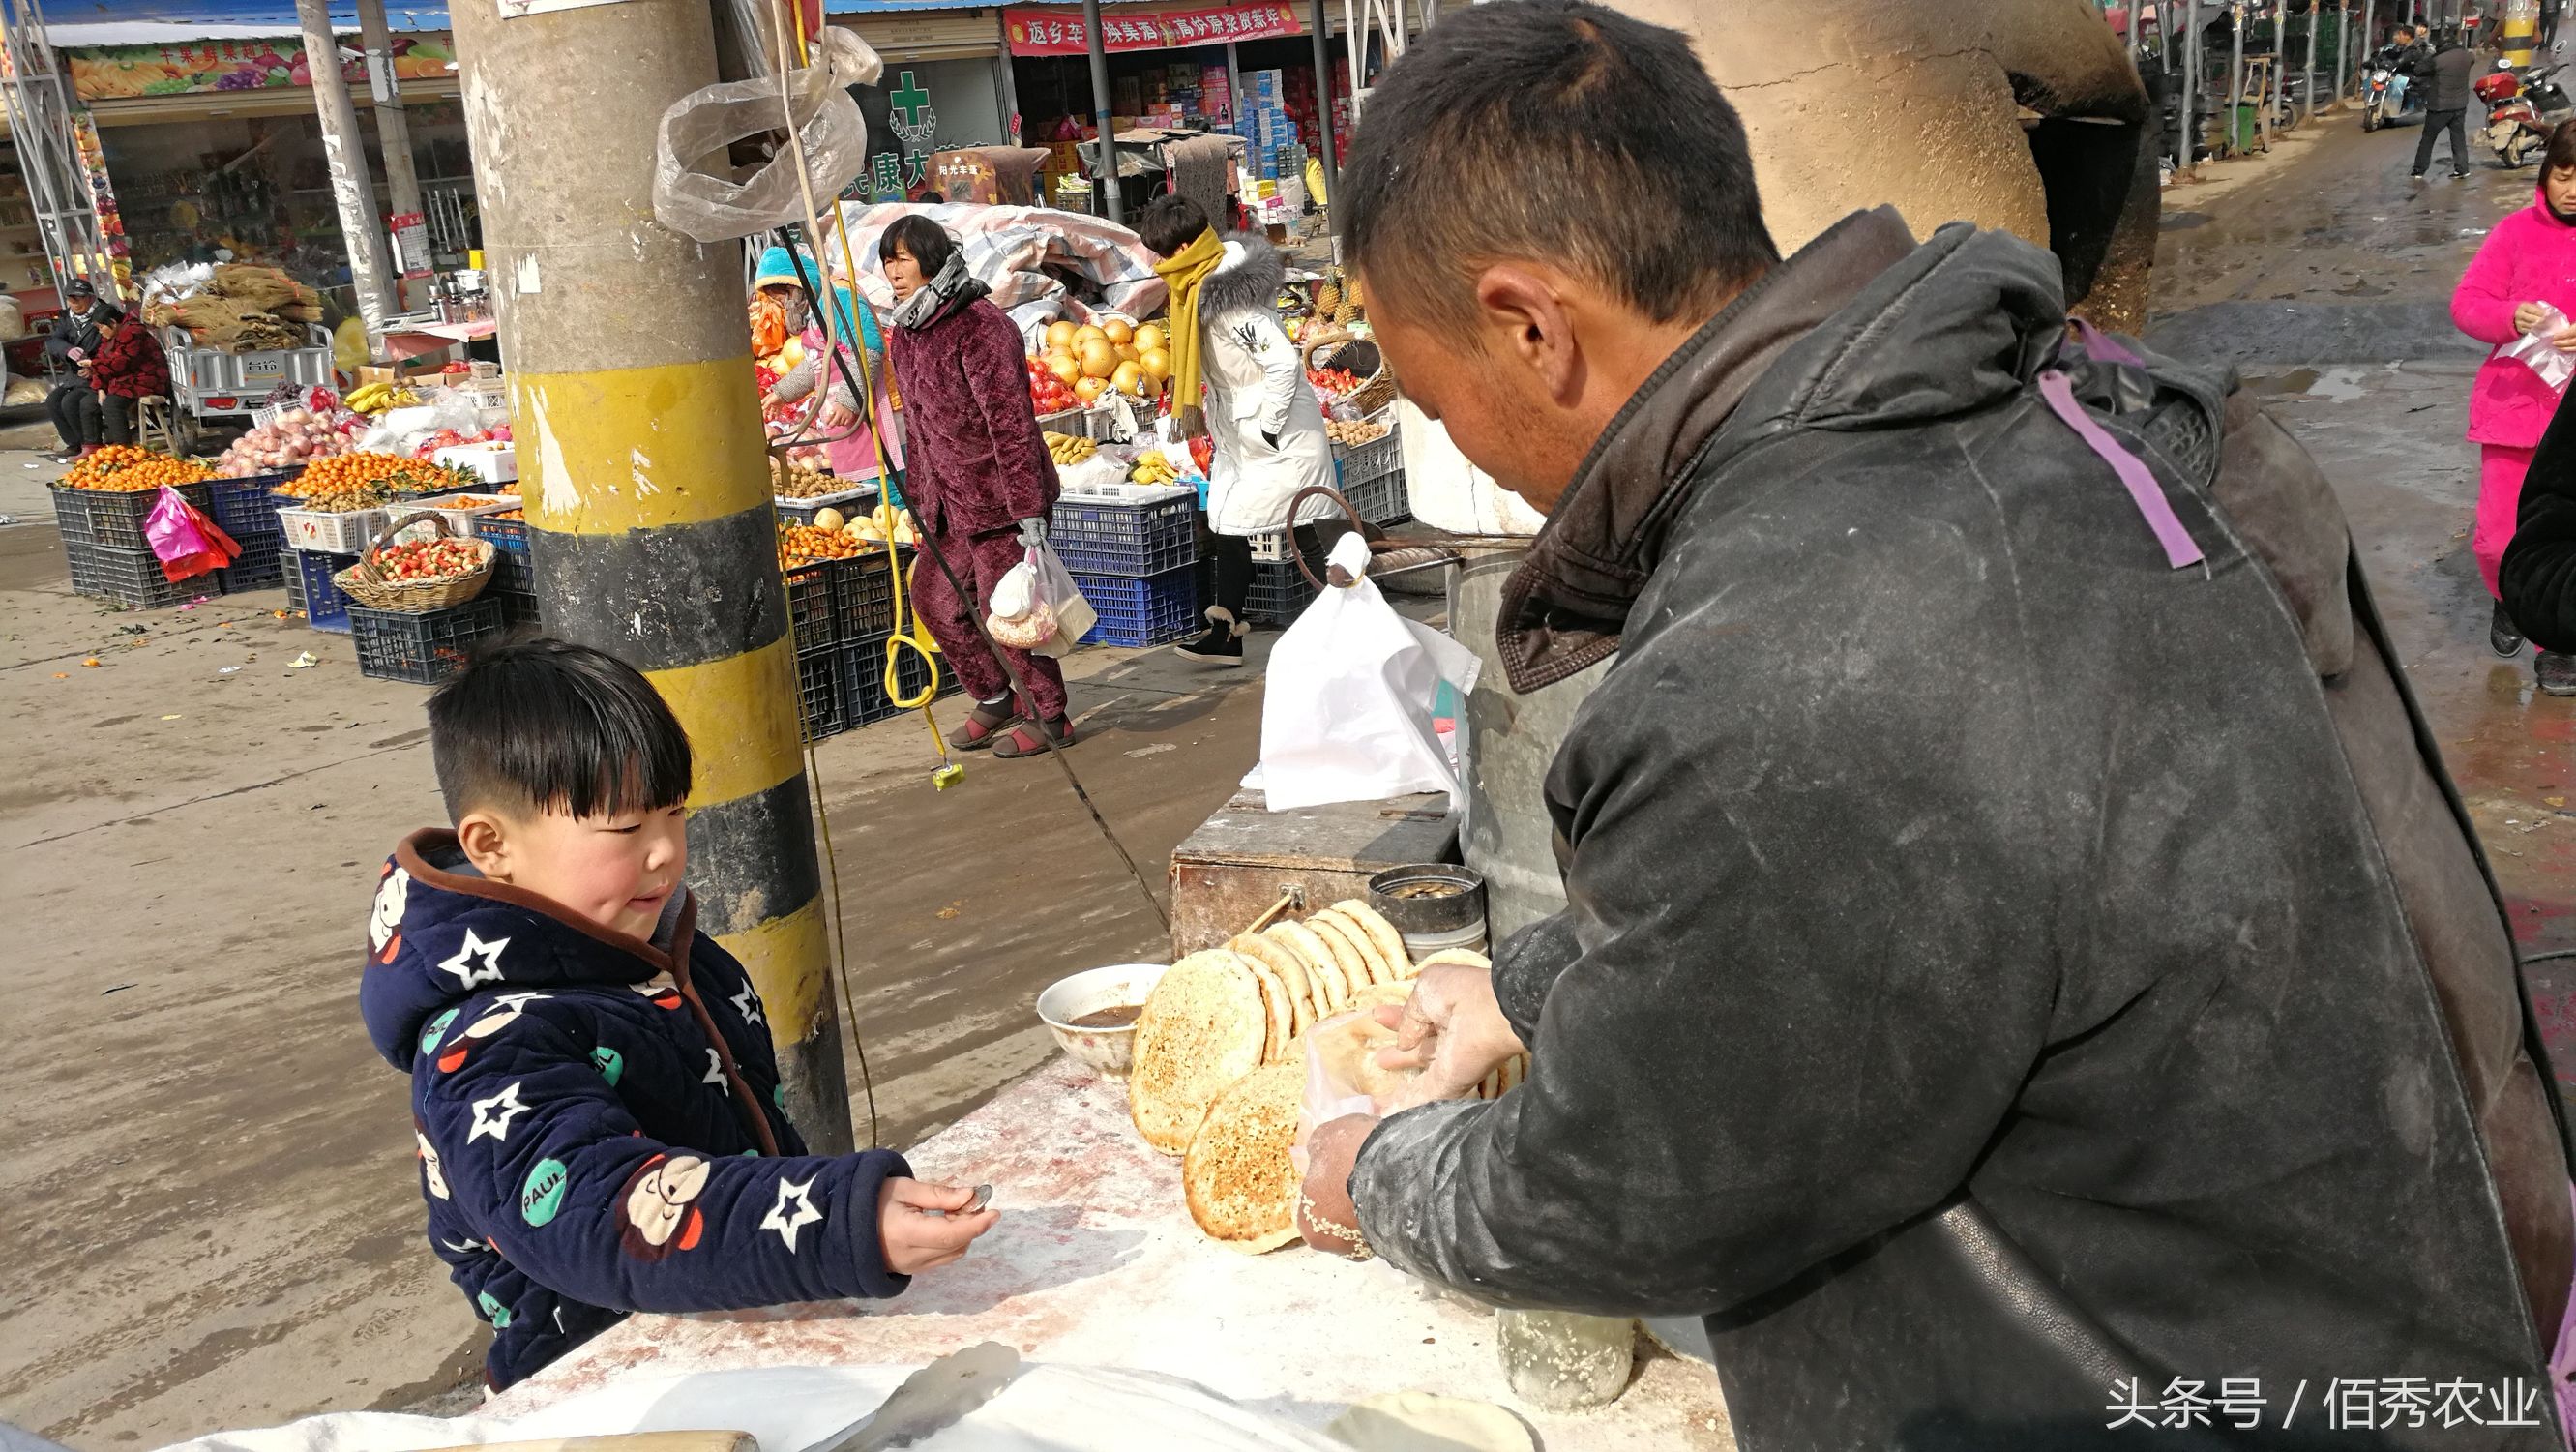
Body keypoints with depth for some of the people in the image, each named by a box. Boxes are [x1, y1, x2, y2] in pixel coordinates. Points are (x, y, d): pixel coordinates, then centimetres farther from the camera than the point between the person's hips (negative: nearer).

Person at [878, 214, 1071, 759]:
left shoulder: (981, 326, -17)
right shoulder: (903, 337, 10)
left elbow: (1012, 423, -21)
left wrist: (1028, 509, -23)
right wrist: (917, 496, 18)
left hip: (997, 496, -9)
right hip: (950, 504, 9)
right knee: (934, 597, 14)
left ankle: (1050, 718, 15)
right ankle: (995, 702, 31)